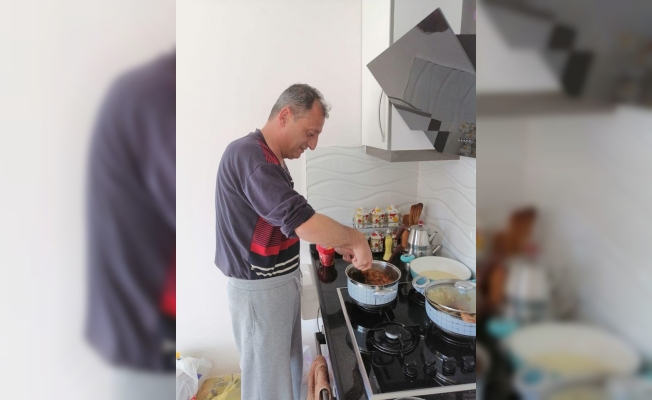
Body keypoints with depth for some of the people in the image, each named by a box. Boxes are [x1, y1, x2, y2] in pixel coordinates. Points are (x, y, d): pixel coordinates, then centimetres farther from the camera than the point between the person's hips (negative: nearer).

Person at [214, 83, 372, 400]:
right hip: (259, 289, -9)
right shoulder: (248, 154, -24)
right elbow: (301, 221, -33)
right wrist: (356, 239, -18)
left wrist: (337, 242, 6)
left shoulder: (271, 159, 9)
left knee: (289, 370, 23)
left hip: (283, 281, 9)